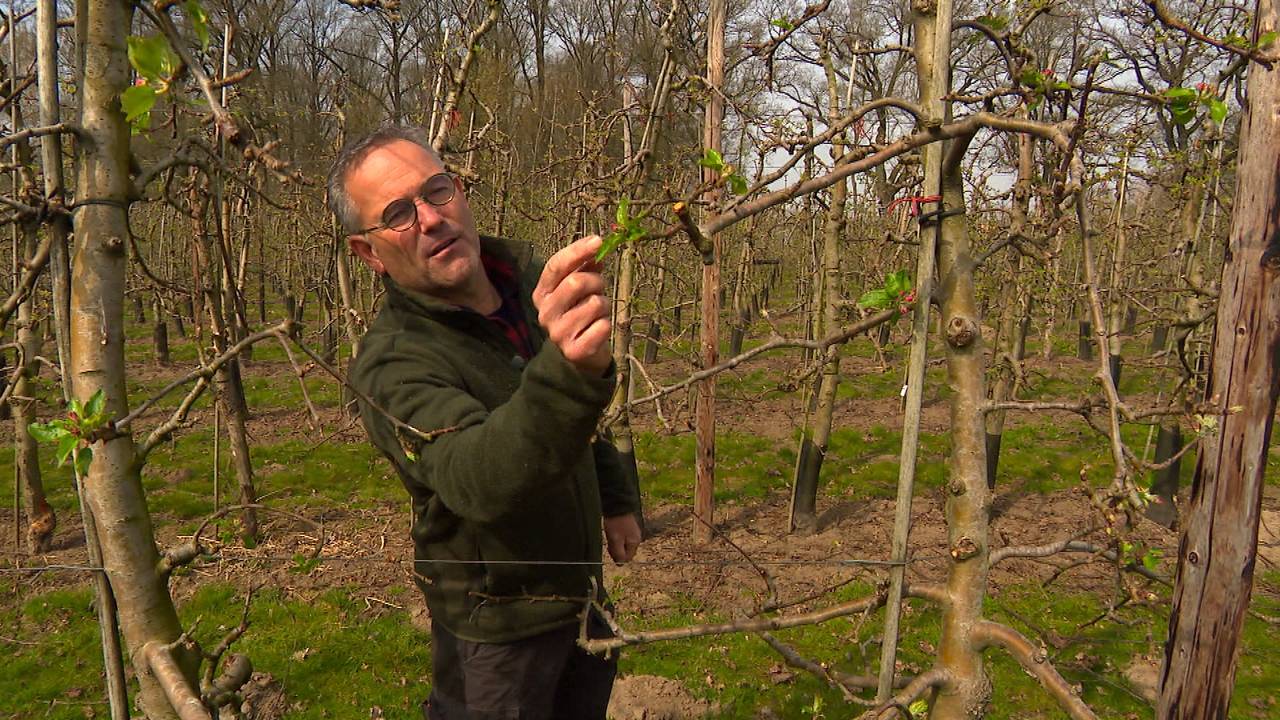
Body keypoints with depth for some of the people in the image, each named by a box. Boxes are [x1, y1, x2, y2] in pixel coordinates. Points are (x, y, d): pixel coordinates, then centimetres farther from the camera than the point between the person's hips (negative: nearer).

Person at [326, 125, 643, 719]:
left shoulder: (527, 280, -5)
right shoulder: (392, 364, -27)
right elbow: (479, 480, -46)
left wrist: (617, 497, 14)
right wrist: (568, 369, -62)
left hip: (582, 584, 7)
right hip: (499, 626, -6)